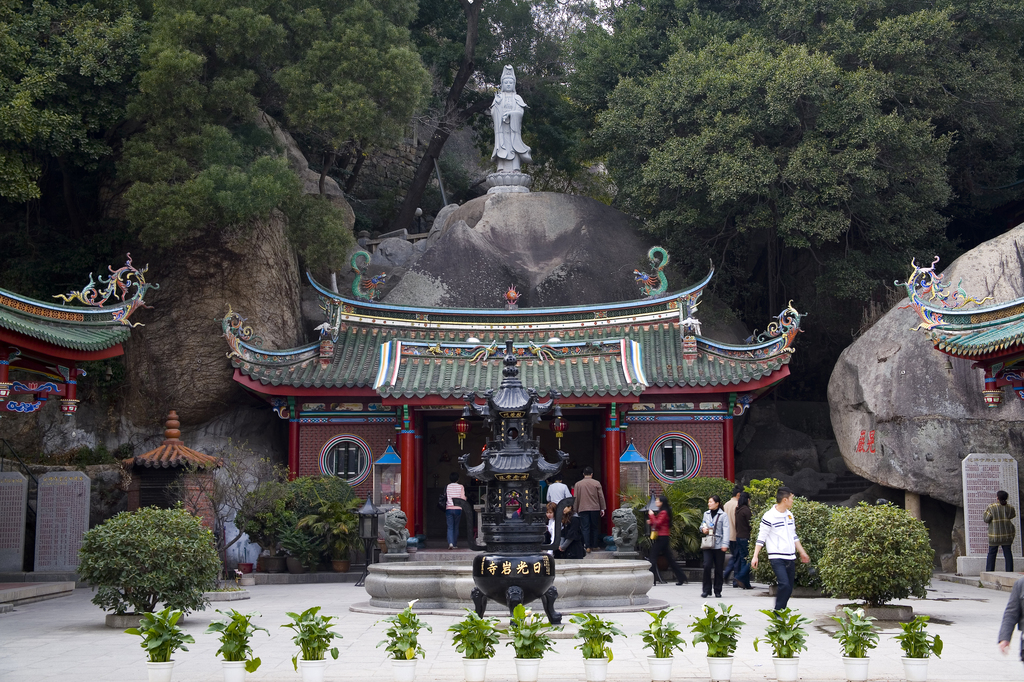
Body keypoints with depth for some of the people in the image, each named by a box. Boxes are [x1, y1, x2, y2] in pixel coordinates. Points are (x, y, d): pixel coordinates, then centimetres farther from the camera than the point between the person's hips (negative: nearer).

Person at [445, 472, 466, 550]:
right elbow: (463, 498, -7)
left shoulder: (447, 487, 3)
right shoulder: (461, 487, -1)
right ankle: (454, 544, 18)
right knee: (456, 527, 13)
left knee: (450, 527, 0)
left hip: (449, 509, 0)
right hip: (458, 509, 0)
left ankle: (450, 543, -20)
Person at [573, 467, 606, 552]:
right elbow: (601, 497, 1)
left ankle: (587, 546, -6)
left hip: (583, 509, 0)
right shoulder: (597, 483, 0)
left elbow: (576, 498, 5)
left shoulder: (578, 484, 2)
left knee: (585, 528, 0)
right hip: (595, 509, 0)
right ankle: (595, 545, 12)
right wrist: (602, 509, 8)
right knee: (595, 527, 10)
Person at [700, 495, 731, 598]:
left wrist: (725, 544, -14)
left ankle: (718, 591, 13)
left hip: (719, 545, -3)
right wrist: (703, 529, 3)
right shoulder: (706, 514, 14)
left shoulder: (723, 515, -1)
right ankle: (706, 589, 0)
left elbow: (726, 530, -6)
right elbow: (702, 525, 27)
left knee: (719, 568, 3)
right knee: (707, 566, -10)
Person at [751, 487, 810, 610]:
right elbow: (761, 538, -7)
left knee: (789, 588, 5)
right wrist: (755, 556, -11)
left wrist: (802, 552, 26)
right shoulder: (769, 517, -9)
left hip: (790, 557, 7)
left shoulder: (789, 515, 14)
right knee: (784, 584, -19)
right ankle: (777, 612, -11)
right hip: (777, 557, -7)